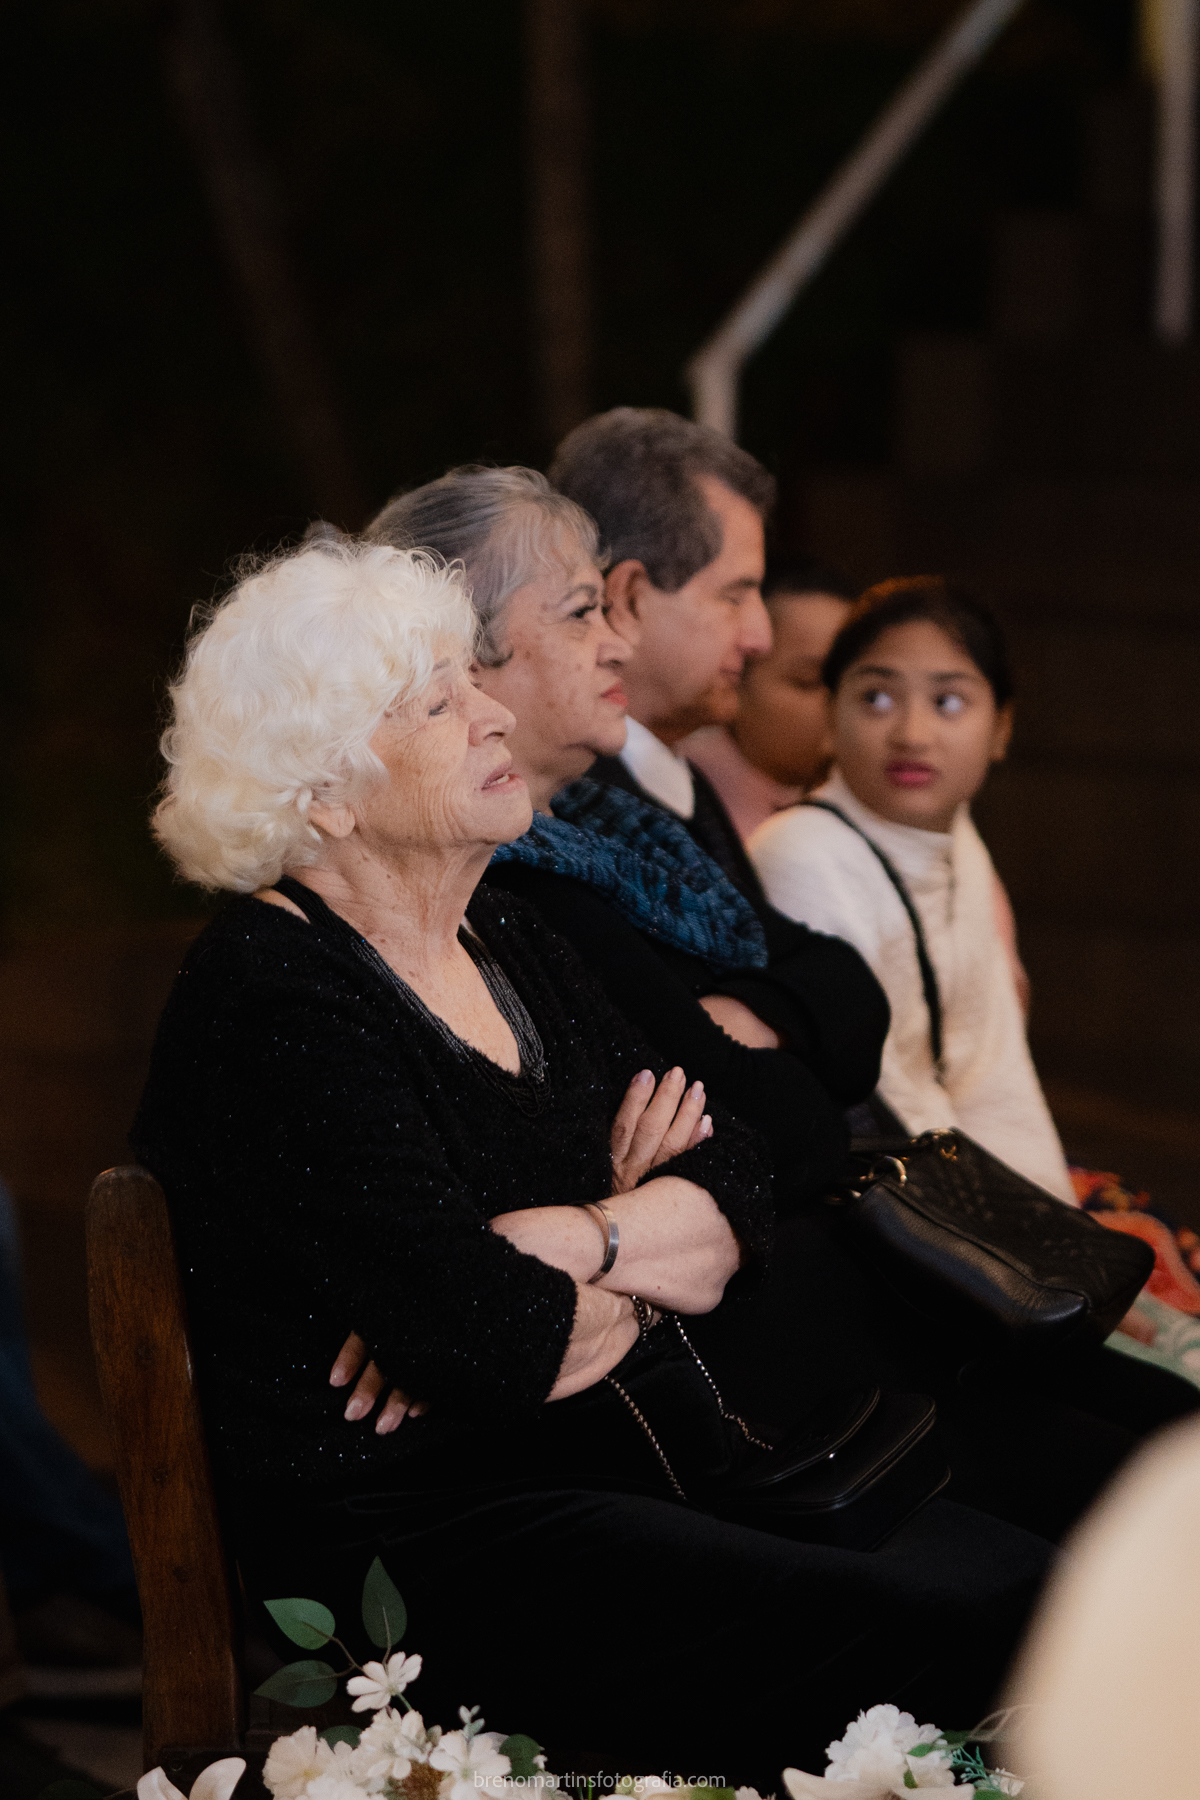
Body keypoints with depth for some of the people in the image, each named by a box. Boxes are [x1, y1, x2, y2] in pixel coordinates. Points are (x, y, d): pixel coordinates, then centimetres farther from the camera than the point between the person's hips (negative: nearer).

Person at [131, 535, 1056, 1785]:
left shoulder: (506, 943, 13)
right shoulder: (274, 1005, -14)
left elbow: (738, 1193, 7)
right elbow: (489, 1343, -23)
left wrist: (576, 1239, -14)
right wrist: (644, 1252, -3)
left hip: (608, 1464, 9)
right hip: (406, 1533, -9)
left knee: (1012, 1576, -6)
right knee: (919, 1636, -21)